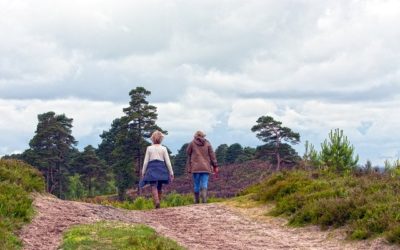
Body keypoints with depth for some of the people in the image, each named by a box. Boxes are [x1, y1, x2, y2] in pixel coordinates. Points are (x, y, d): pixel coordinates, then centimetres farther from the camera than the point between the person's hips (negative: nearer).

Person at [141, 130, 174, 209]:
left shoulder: (149, 148, 2)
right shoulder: (163, 148, 4)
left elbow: (146, 161, 2)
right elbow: (168, 161, 3)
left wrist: (143, 172, 9)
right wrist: (171, 172, 8)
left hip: (152, 168, -2)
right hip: (161, 168, 2)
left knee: (153, 187, -8)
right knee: (159, 187, 13)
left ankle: (157, 202, -27)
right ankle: (158, 202, 18)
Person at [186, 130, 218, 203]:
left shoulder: (192, 143, 3)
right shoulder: (207, 143, 5)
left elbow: (188, 153, 10)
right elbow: (212, 155, 5)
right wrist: (215, 166, 7)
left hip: (195, 167, 0)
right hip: (206, 167, 0)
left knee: (196, 185, 7)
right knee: (204, 185, -3)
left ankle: (196, 201, 10)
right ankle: (204, 200, -20)